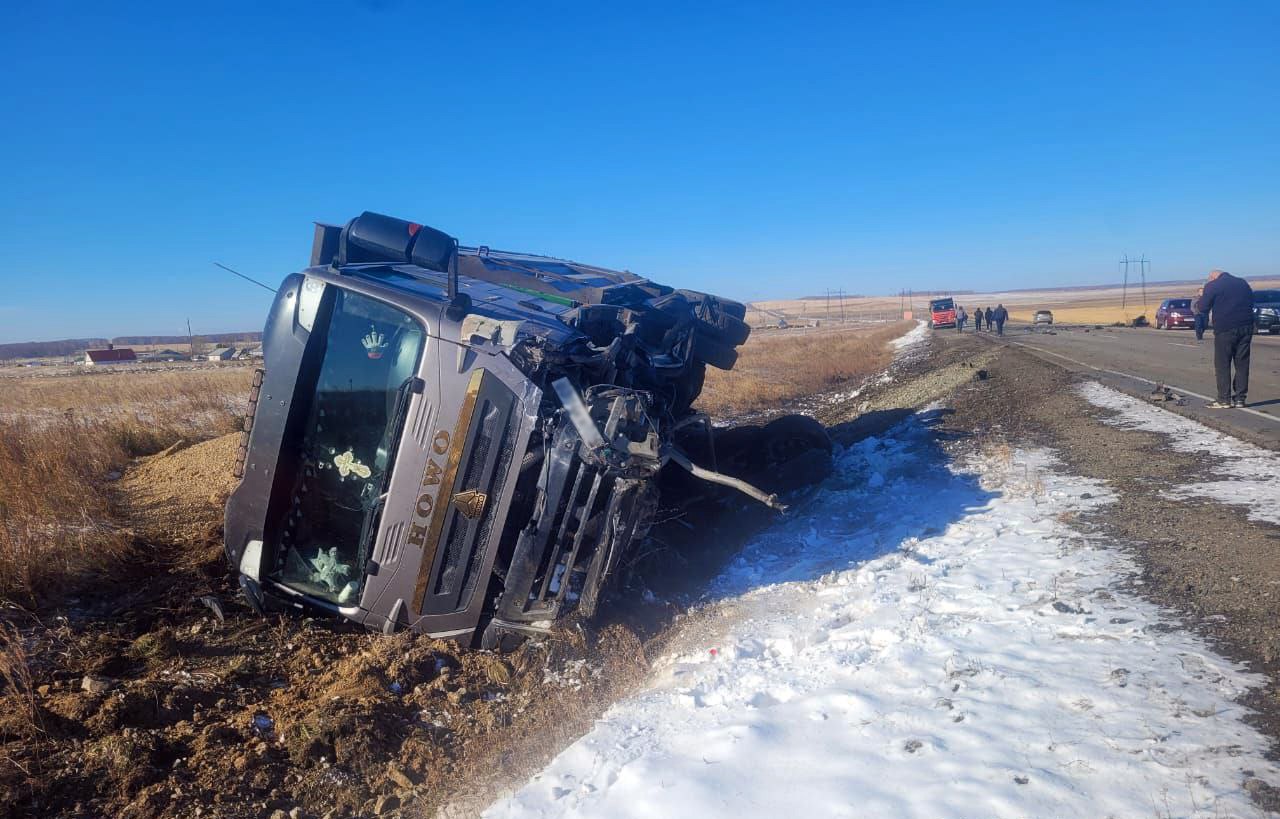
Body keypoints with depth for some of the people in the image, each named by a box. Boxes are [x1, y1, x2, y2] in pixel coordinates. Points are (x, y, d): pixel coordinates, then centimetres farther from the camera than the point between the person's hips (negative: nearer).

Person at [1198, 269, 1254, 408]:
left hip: (1225, 329, -6)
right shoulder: (1242, 283, 15)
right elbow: (1251, 302, 23)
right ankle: (1240, 398, 10)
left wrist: (1201, 297, 15)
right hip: (1246, 327, 6)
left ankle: (1224, 400, -4)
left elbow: (1203, 307, -3)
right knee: (1242, 364, 8)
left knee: (1222, 365, -1)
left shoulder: (1212, 286, -4)